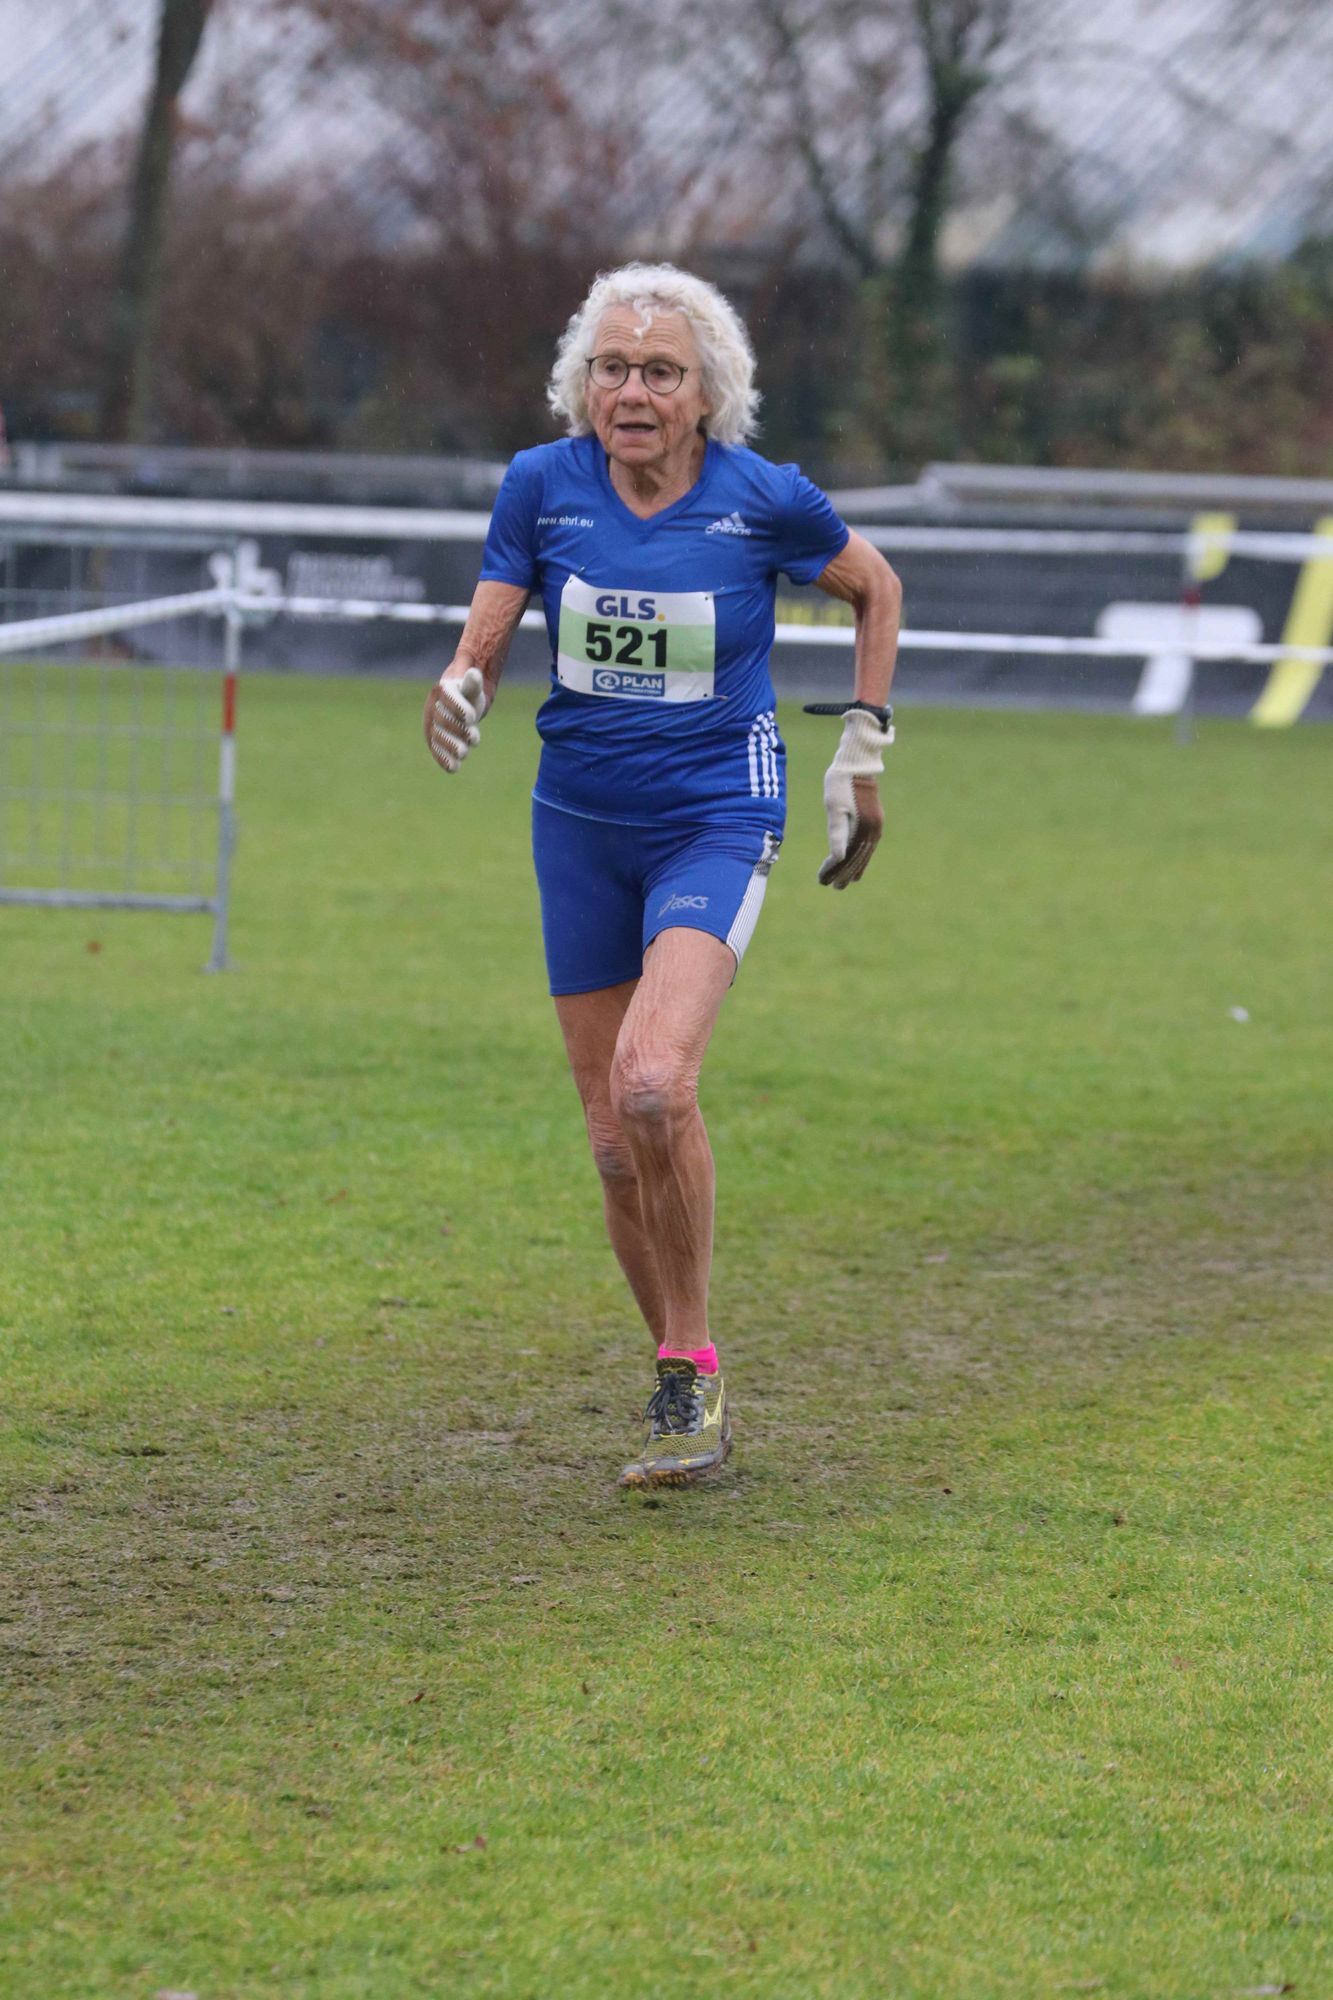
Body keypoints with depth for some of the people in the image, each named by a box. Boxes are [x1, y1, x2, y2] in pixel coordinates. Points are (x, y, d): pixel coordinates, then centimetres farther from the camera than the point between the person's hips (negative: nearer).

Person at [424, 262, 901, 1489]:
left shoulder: (764, 500, -10)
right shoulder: (542, 487, -5)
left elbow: (876, 589, 9)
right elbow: (484, 643, -1)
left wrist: (863, 751, 8)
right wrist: (461, 691, -25)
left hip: (715, 824, -4)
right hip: (581, 829, 4)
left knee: (653, 1083, -26)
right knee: (618, 1147, 5)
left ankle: (692, 1367, -11)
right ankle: (687, 1396, 23)